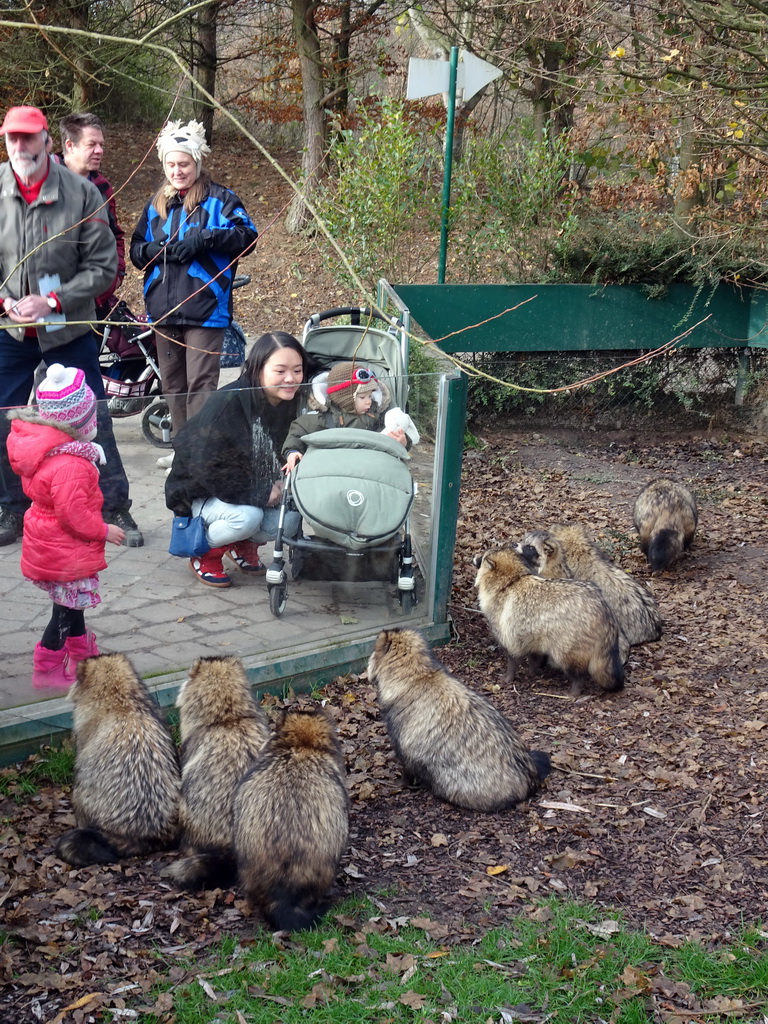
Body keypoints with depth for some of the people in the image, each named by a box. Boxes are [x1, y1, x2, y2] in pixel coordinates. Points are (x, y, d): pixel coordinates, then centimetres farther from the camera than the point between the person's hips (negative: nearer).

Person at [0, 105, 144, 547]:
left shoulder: (81, 192, -10)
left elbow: (103, 266, -8)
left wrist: (52, 301, -16)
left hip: (69, 329, -2)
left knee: (94, 420, 5)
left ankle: (116, 509, 19)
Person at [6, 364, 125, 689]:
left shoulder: (38, 444, -2)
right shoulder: (69, 465, -32)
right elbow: (73, 514, -28)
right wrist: (103, 530, -14)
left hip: (49, 545, 10)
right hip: (64, 552, -10)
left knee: (73, 602, 26)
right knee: (67, 609, 6)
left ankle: (82, 654, 44)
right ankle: (46, 671, 17)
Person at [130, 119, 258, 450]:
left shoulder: (219, 198, 1)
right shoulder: (157, 203, 17)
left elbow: (247, 235, -11)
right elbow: (136, 249, 16)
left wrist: (204, 238, -22)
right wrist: (154, 249, -7)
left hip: (205, 308, -6)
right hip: (163, 309, 6)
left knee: (201, 383, -9)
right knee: (172, 382, 11)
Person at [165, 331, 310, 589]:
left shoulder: (291, 405, -8)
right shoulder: (227, 403, -27)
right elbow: (207, 470, -27)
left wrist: (282, 485, -17)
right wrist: (263, 494, -25)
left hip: (256, 491, 6)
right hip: (201, 494, -6)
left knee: (292, 518, -22)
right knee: (247, 517, -34)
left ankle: (245, 544, 10)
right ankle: (204, 553, -4)